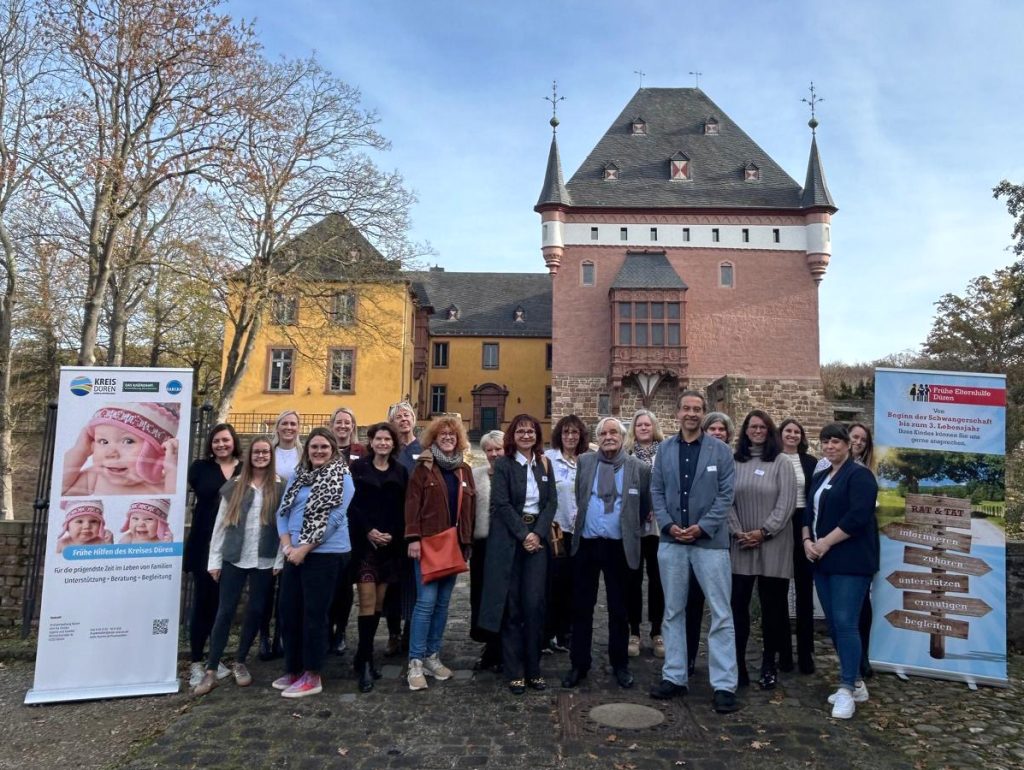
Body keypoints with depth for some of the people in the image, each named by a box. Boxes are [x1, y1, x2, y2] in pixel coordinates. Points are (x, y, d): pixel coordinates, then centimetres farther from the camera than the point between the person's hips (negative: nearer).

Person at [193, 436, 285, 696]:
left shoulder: (280, 488, 0)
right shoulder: (233, 486, 3)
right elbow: (220, 524, 3)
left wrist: (280, 561, -6)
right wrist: (214, 560, -1)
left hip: (264, 561, 0)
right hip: (234, 558, 0)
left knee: (255, 611, 8)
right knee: (225, 612, 1)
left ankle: (240, 662, 25)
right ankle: (211, 670, 9)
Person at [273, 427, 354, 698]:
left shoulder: (341, 478, -8)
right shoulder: (299, 476, 11)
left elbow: (333, 517, -16)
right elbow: (283, 510, 8)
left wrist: (304, 549, -16)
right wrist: (287, 545, -7)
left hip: (325, 554, -7)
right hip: (295, 554, 7)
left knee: (314, 614, 0)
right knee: (288, 610, 12)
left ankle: (312, 676, 13)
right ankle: (293, 669, 27)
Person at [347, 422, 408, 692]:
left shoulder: (400, 471, 10)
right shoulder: (358, 467, 3)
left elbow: (402, 510, 7)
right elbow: (351, 505, -4)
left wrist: (392, 535, -8)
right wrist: (368, 531, -14)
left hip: (390, 544, 3)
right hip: (364, 542, -3)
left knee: (379, 603, 7)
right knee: (367, 602, -10)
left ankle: (363, 657, 19)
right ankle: (366, 663, -3)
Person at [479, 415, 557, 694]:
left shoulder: (544, 464, 10)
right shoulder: (503, 464, -2)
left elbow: (552, 501, 5)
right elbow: (501, 503, -9)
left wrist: (538, 533, -8)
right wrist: (522, 535, -14)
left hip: (537, 538, 3)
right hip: (509, 539, -3)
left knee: (535, 603, 0)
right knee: (511, 605, 1)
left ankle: (533, 669, 12)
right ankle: (514, 671, 9)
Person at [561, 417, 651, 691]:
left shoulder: (639, 468, -2)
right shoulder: (584, 462, 4)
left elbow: (645, 508, 8)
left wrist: (629, 530, 8)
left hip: (619, 547, -1)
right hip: (586, 544, 2)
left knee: (619, 609, 10)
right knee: (581, 607, 9)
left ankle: (620, 664, 25)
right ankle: (579, 664, 21)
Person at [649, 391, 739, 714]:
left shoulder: (720, 450, 0)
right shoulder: (664, 449, 7)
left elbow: (726, 494, -4)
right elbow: (656, 490, 5)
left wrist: (702, 527, -14)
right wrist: (668, 524, -9)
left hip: (710, 540, -2)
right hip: (671, 540, 3)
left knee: (721, 614, 0)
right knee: (672, 612, 11)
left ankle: (724, 684, 9)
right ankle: (674, 676, 22)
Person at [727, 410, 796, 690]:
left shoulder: (781, 463, 1)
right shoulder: (734, 463, 7)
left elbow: (786, 503, -7)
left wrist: (763, 532, -13)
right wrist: (737, 531, -9)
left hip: (773, 544, -1)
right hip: (740, 545, 2)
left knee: (772, 605, 6)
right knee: (738, 603, 2)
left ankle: (769, 665, 19)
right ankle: (737, 663, 11)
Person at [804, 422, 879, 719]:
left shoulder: (859, 475, -8)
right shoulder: (820, 477, 18)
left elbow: (858, 517, -18)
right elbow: (809, 513, 18)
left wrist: (825, 542, -15)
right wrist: (807, 541, 0)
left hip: (850, 561, -8)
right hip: (823, 561, 8)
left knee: (845, 623, -9)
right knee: (833, 624, 10)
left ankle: (848, 690, -1)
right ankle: (855, 682, 23)